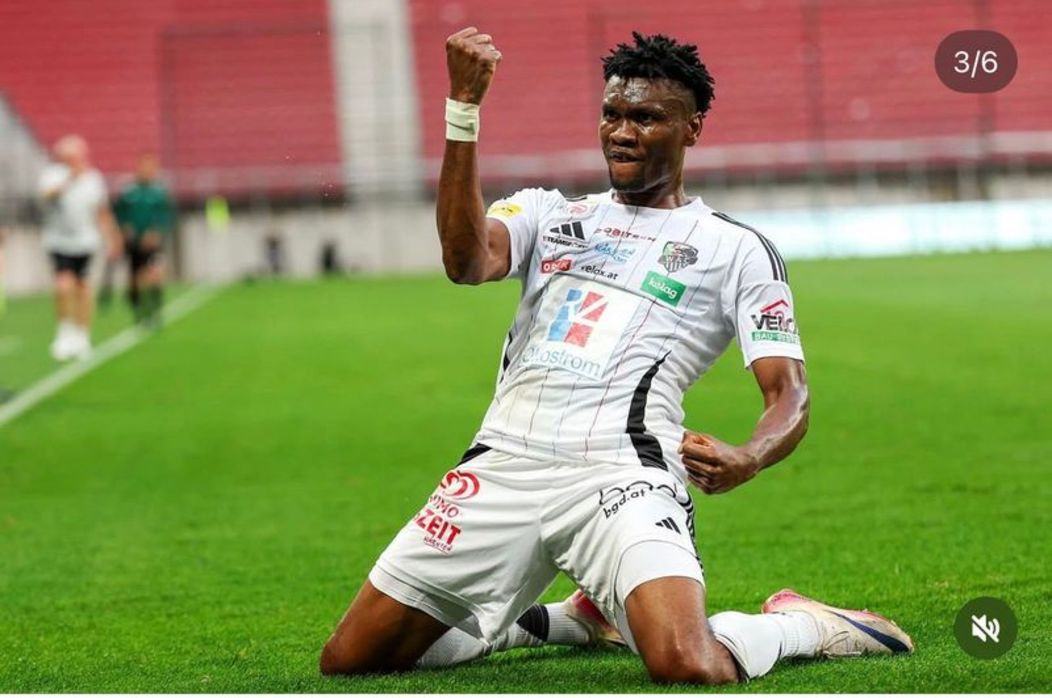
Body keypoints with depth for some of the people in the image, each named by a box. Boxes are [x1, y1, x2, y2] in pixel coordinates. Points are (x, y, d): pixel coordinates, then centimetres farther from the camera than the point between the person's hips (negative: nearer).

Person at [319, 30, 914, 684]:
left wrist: (746, 459, -22)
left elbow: (790, 395, 2)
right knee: (349, 658, 1)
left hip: (621, 476, -4)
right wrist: (464, 109, -13)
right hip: (503, 466, 4)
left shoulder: (736, 248, 10)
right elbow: (467, 261, -4)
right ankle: (576, 619, 22)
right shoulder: (547, 213, 19)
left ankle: (795, 624, 7)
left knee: (690, 669, -31)